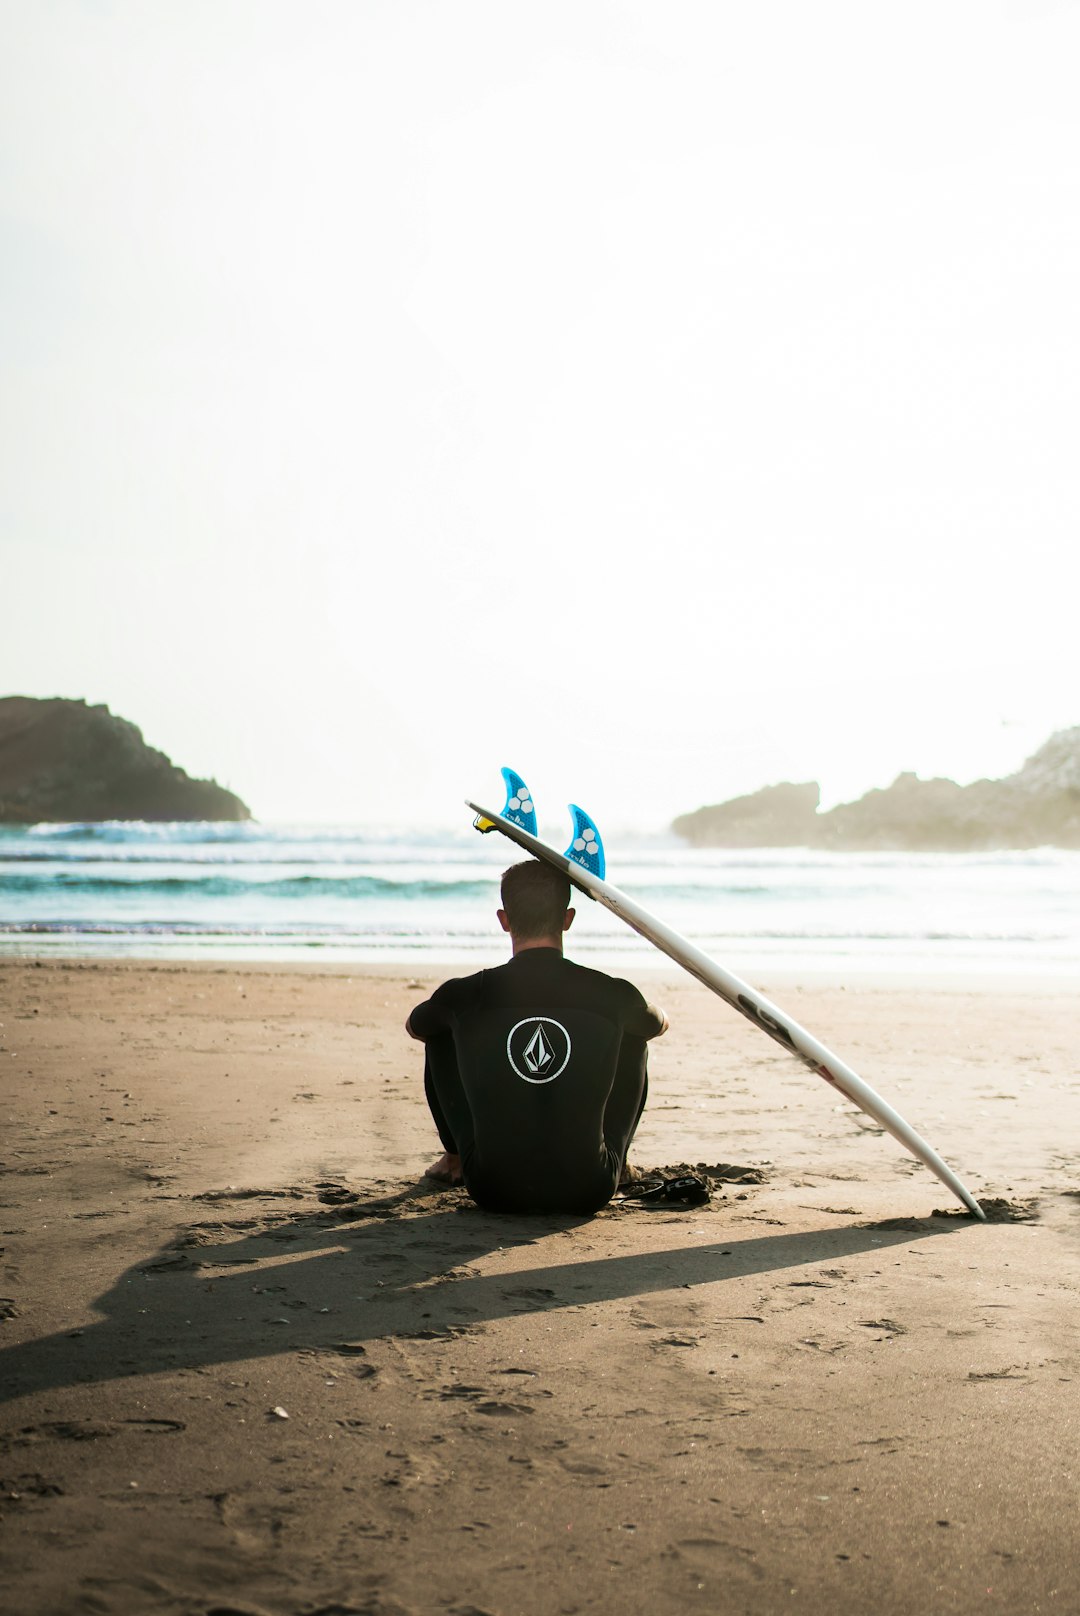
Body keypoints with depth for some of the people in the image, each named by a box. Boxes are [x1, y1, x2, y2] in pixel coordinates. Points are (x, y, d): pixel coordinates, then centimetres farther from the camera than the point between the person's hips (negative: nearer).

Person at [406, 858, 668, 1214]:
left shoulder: (464, 996, -7)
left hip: (494, 1191, 0)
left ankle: (456, 1159, 38)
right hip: (588, 1192, 0)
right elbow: (659, 1024, 20)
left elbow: (413, 1027, 19)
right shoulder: (612, 995, -6)